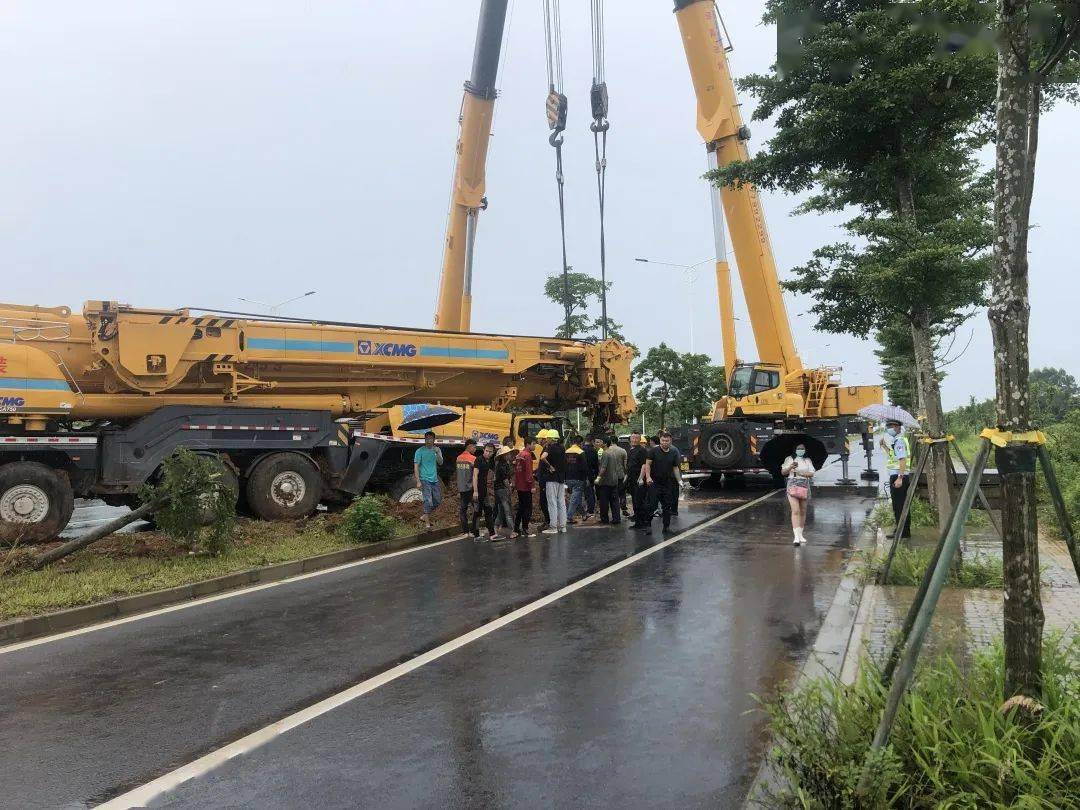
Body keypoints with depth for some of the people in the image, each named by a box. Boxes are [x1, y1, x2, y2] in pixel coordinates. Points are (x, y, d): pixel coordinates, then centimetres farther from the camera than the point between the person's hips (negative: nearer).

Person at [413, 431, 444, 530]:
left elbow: (440, 463, 3)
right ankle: (427, 523, -6)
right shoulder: (420, 451, -5)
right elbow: (416, 467, -7)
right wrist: (418, 481, -14)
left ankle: (426, 516, 27)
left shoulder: (437, 450, 10)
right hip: (425, 480, -6)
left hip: (435, 480, 6)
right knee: (428, 501, -12)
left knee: (438, 501, 9)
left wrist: (437, 453, -15)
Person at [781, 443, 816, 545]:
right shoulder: (790, 459, 6)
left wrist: (801, 473, -13)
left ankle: (800, 534, 22)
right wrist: (790, 467, -14)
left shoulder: (807, 461, 12)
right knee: (795, 511, -15)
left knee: (803, 512, 9)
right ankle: (796, 536, -20)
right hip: (792, 486, -3)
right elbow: (783, 472, 5)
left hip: (804, 486, 3)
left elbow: (812, 474, 3)